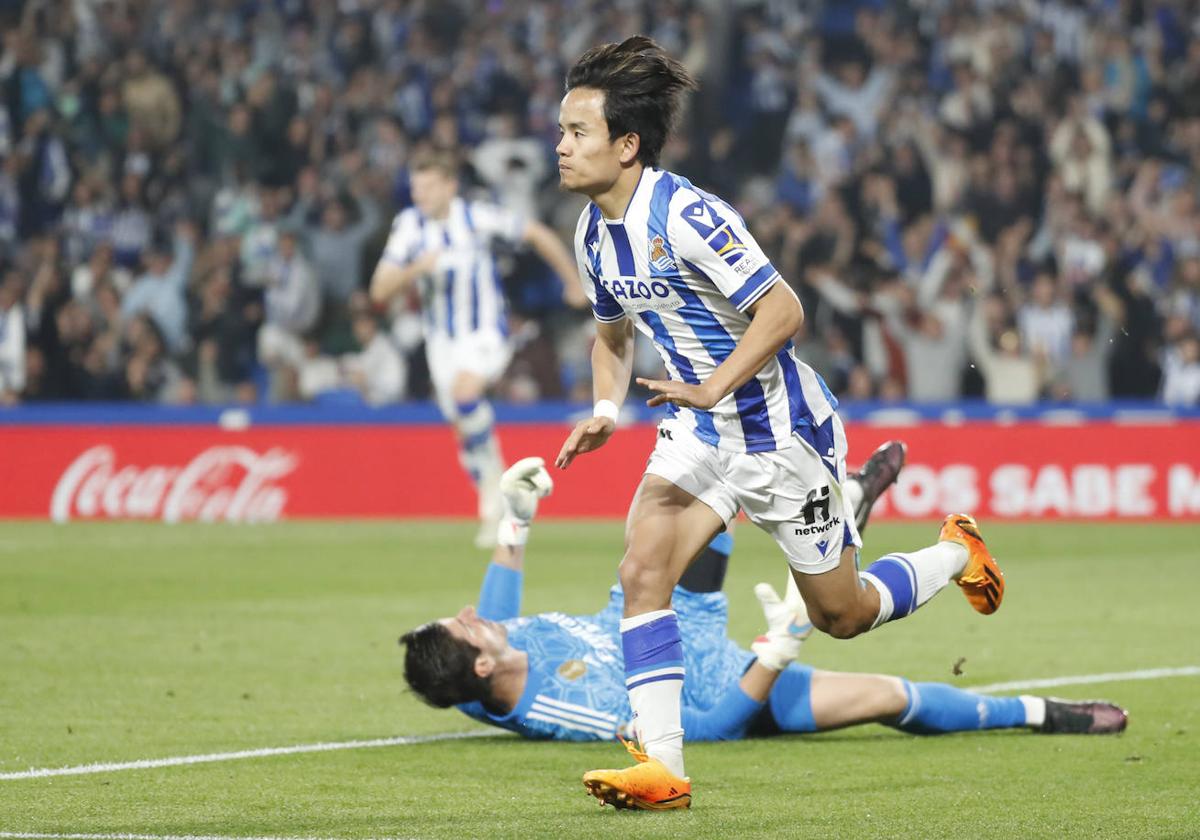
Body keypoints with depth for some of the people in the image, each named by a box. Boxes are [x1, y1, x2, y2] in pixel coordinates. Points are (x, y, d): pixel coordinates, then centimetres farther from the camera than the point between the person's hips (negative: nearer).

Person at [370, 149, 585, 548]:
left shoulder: (478, 217, -13)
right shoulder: (409, 225, -7)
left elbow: (537, 234, 0)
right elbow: (380, 291, -10)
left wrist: (573, 283, 7)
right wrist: (416, 269, -28)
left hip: (486, 331, -4)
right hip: (441, 338, 4)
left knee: (464, 390, -32)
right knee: (463, 428, 4)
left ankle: (491, 467, -12)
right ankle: (494, 511, 19)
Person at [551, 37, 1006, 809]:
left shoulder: (685, 215, -26)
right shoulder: (595, 235, 0)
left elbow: (783, 310, -26)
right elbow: (614, 330, 19)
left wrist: (713, 388, -33)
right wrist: (606, 411, 2)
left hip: (783, 429, -7)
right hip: (702, 429, 7)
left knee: (841, 614, 8)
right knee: (643, 566, -16)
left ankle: (956, 554, 38)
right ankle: (662, 766, -16)